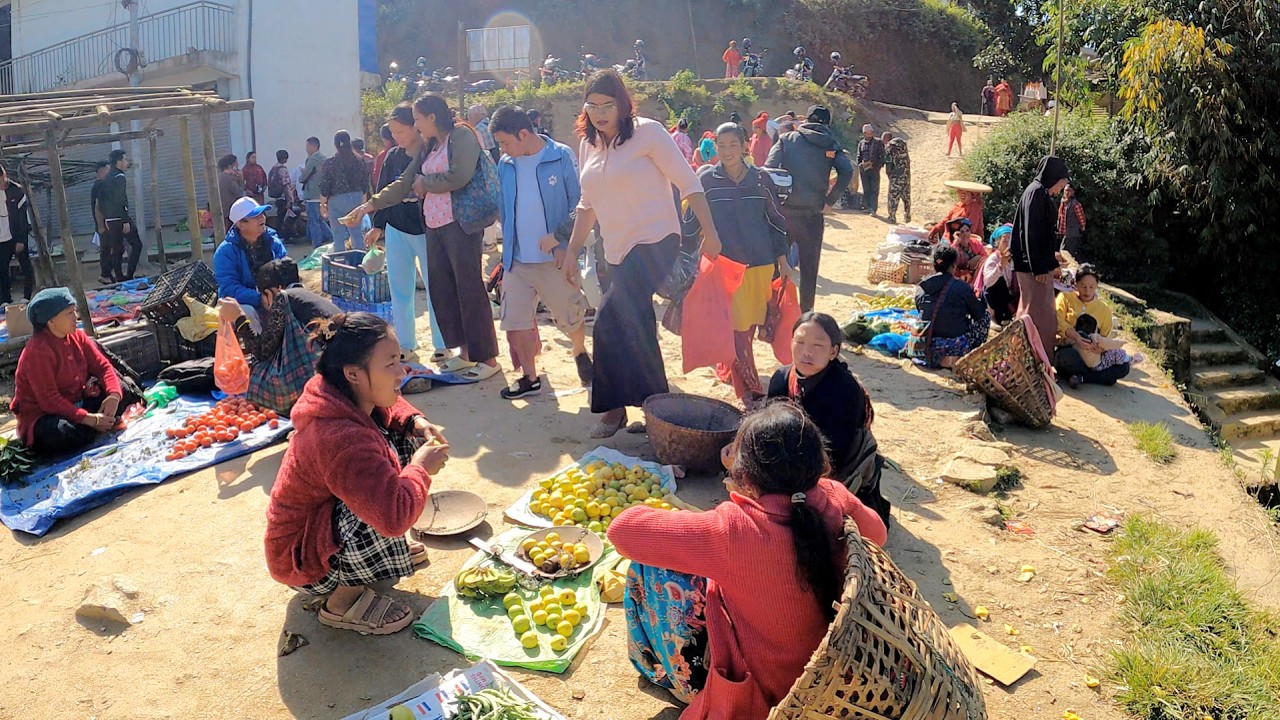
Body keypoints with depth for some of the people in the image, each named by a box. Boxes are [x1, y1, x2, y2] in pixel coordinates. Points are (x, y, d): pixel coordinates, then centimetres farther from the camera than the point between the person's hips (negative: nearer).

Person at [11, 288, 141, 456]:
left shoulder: (77, 337, 0)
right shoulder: (37, 351, -23)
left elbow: (102, 366, -1)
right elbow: (49, 400, -27)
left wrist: (114, 396, -22)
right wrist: (89, 419, -32)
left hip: (78, 403, 7)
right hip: (43, 416, -7)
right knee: (65, 433, -39)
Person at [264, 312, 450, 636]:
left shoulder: (345, 397, -10)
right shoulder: (341, 439, -37)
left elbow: (389, 408, 15)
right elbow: (394, 516, -44)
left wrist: (414, 422, -7)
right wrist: (421, 468, -26)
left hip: (323, 515, 9)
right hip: (303, 562, -9)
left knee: (400, 441, 3)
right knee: (383, 511, -37)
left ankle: (387, 549, 15)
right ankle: (344, 601, -11)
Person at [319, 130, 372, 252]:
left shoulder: (330, 163, -10)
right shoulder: (359, 161, 0)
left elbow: (324, 187, -8)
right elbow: (365, 184, 8)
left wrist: (322, 204, 4)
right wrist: (363, 201, 20)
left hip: (337, 201, -4)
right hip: (356, 199, 4)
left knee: (339, 236, 2)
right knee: (357, 233, 11)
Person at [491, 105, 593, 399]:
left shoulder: (561, 157, -8)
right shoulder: (505, 165, 4)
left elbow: (578, 204, -9)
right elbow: (504, 209, 14)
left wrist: (560, 238, -19)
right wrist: (508, 247, 8)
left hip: (555, 257, -4)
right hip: (517, 260, 4)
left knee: (571, 316, 10)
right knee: (515, 320, 2)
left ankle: (581, 354, 40)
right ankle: (530, 377, 18)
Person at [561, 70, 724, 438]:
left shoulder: (646, 131, -8)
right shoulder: (588, 144, 11)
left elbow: (687, 182, -9)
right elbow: (588, 204, 18)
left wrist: (710, 233, -15)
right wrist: (571, 252, 16)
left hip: (654, 242, -7)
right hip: (619, 251, 7)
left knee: (611, 320, -19)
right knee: (636, 328, 12)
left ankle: (615, 407, -4)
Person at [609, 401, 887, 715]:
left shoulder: (732, 528, -32)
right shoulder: (836, 499, -18)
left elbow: (622, 529, -26)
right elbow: (877, 534, 6)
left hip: (759, 689, -6)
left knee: (650, 567, 1)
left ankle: (695, 684, 23)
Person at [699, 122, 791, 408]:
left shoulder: (761, 178, 4)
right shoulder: (706, 179, -1)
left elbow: (776, 219, 10)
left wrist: (782, 261, 10)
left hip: (760, 264, 3)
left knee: (749, 325, 10)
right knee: (736, 328, -6)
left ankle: (728, 370, 33)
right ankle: (750, 392, -2)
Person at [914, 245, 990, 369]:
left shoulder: (920, 288, 3)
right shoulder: (961, 287, -8)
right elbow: (979, 313, 4)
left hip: (926, 348, 5)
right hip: (955, 347, -5)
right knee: (985, 315, 19)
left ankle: (941, 359, 20)